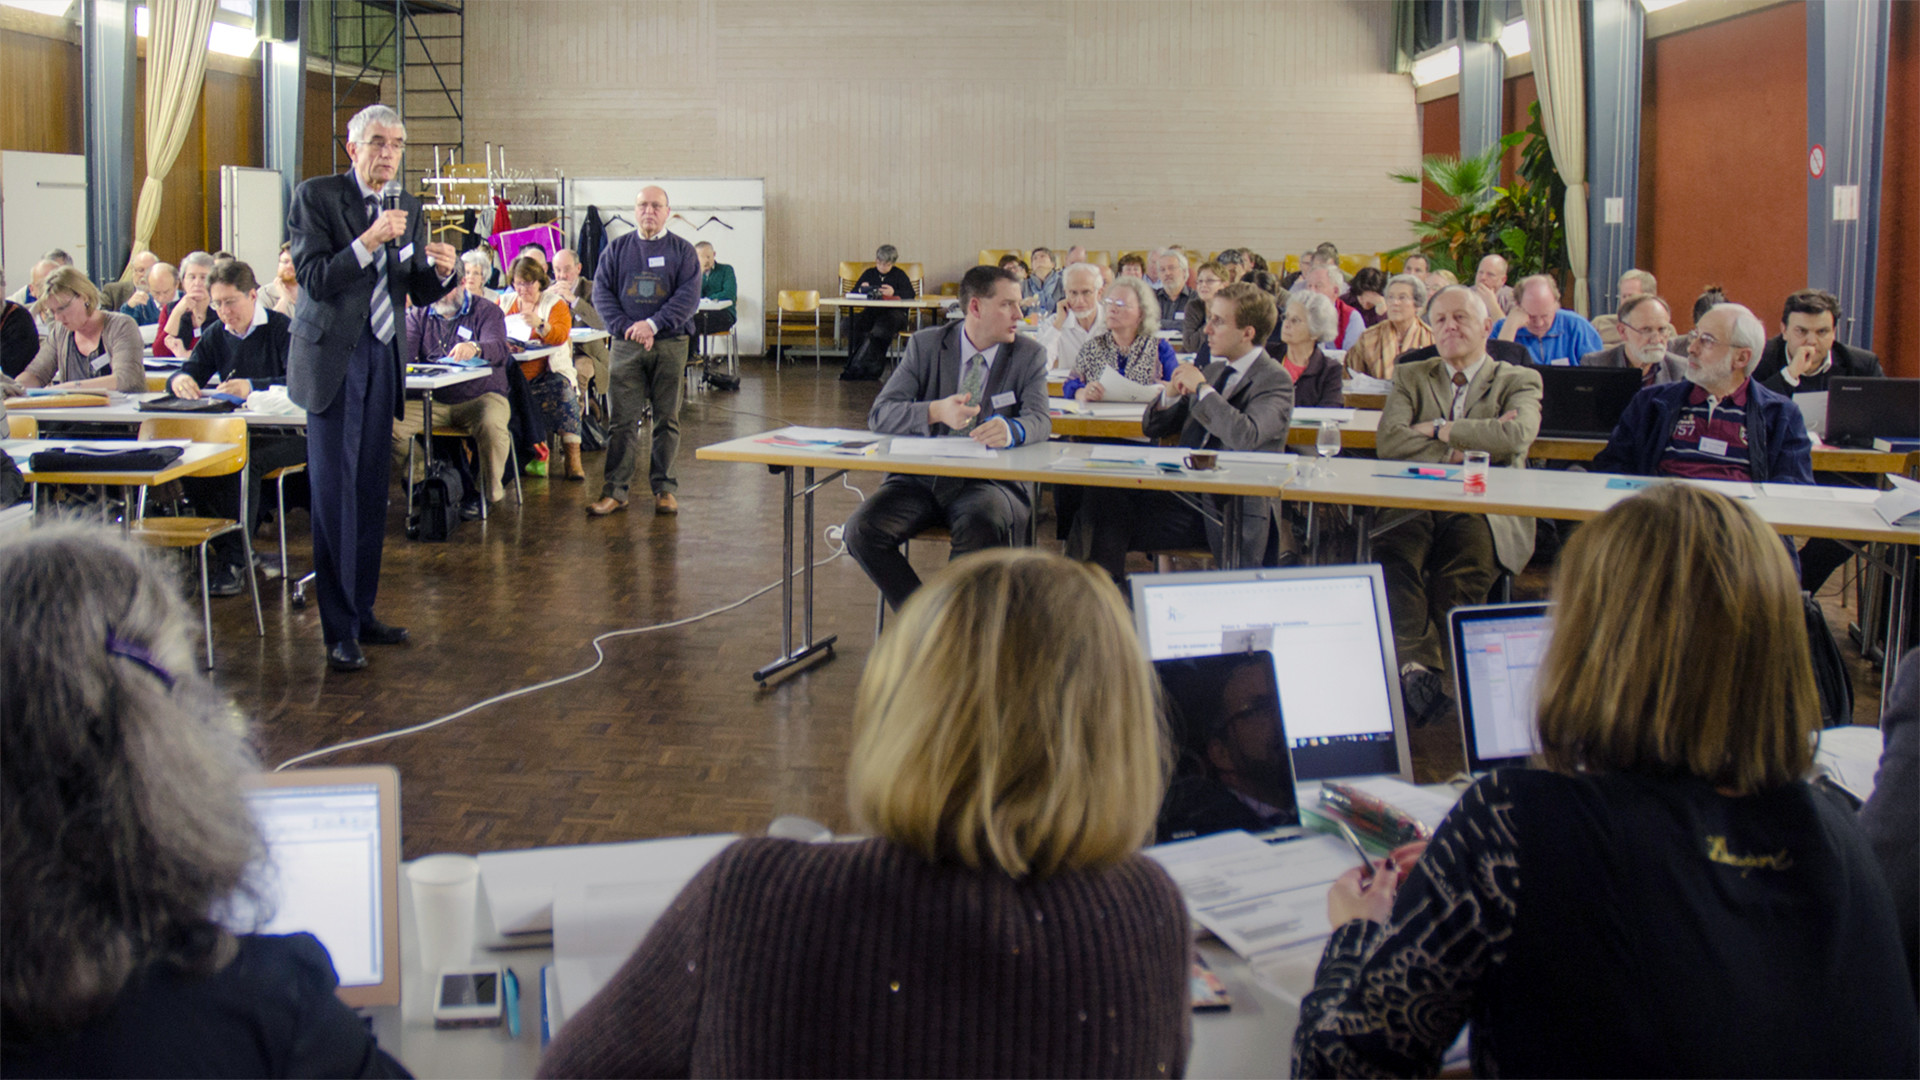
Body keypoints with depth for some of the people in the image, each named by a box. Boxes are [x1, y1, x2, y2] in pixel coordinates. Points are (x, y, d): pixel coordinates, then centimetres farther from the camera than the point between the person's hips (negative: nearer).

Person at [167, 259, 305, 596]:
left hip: (283, 433, -6)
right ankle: (224, 547, -9)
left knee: (244, 462, -35)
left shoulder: (282, 328, -7)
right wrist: (180, 380, -19)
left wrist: (253, 387, -37)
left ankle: (234, 561, -27)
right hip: (235, 432, 6)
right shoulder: (216, 335, 12)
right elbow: (189, 372, 8)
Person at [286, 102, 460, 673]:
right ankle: (339, 631, -2)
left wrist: (443, 271, -9)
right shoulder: (316, 196, -5)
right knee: (334, 493, -5)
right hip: (333, 361, -5)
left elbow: (419, 293, 12)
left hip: (383, 360, 6)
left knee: (371, 492, 9)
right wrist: (368, 242, -25)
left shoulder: (409, 208, 11)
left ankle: (362, 611, 19)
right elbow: (315, 280, -14)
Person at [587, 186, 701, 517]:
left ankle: (664, 488, 10)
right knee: (623, 419, -2)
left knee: (667, 419, 3)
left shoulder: (682, 251, 6)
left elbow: (689, 297, -5)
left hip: (670, 344, 0)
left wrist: (653, 324, -16)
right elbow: (602, 293, 4)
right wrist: (627, 327, -11)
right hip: (626, 345, 0)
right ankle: (615, 490, -1)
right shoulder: (617, 249, 10)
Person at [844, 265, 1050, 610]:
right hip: (921, 477, 2)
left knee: (983, 529, -36)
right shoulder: (925, 345, 6)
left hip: (988, 481, -2)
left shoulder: (1029, 355, 7)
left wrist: (1010, 429, -35)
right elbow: (880, 414, -3)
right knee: (862, 530, -24)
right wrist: (937, 411, -24)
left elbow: (1038, 420, -9)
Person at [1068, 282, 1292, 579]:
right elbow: (1152, 427, 22)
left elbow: (1244, 435, -27)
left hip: (1237, 511, -6)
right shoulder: (1214, 370, 17)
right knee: (1105, 497, -16)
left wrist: (1201, 388, -15)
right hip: (1187, 496, 6)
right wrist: (1170, 393, 0)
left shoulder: (1275, 380, -6)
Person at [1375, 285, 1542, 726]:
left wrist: (1439, 430, -2)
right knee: (1392, 554, -33)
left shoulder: (1519, 381, 16)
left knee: (1463, 564, -36)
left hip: (1485, 512, -2)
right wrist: (1470, 445, -4)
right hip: (1416, 507, 2)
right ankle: (1417, 662, -45)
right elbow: (1389, 441, 3)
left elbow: (1516, 435, -9)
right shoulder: (1409, 377, 23)